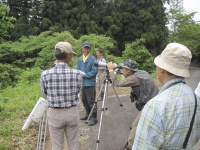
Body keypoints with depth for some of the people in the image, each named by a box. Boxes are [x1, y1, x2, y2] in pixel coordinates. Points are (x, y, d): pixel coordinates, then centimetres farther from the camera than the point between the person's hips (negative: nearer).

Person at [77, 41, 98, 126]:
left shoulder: (93, 59, -9)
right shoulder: (80, 59, 10)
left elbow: (95, 71, -14)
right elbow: (78, 69, 13)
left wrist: (85, 75, -16)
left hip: (90, 83, -7)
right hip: (82, 83, 7)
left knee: (91, 101, -4)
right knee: (84, 100, 18)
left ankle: (94, 118, 7)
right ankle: (88, 114, 35)